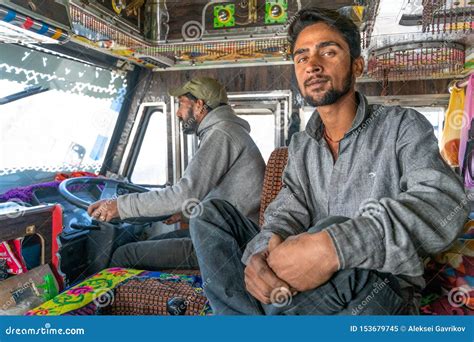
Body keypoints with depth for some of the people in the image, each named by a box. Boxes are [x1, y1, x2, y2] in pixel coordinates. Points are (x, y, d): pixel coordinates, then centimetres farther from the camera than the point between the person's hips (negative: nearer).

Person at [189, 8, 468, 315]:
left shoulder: (403, 126, -4)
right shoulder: (300, 147, 11)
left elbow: (446, 203, -22)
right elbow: (289, 212, -3)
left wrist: (334, 246, -37)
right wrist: (260, 253, -28)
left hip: (383, 293, -3)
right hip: (313, 285, 4)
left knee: (335, 230, -38)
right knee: (210, 213, -9)